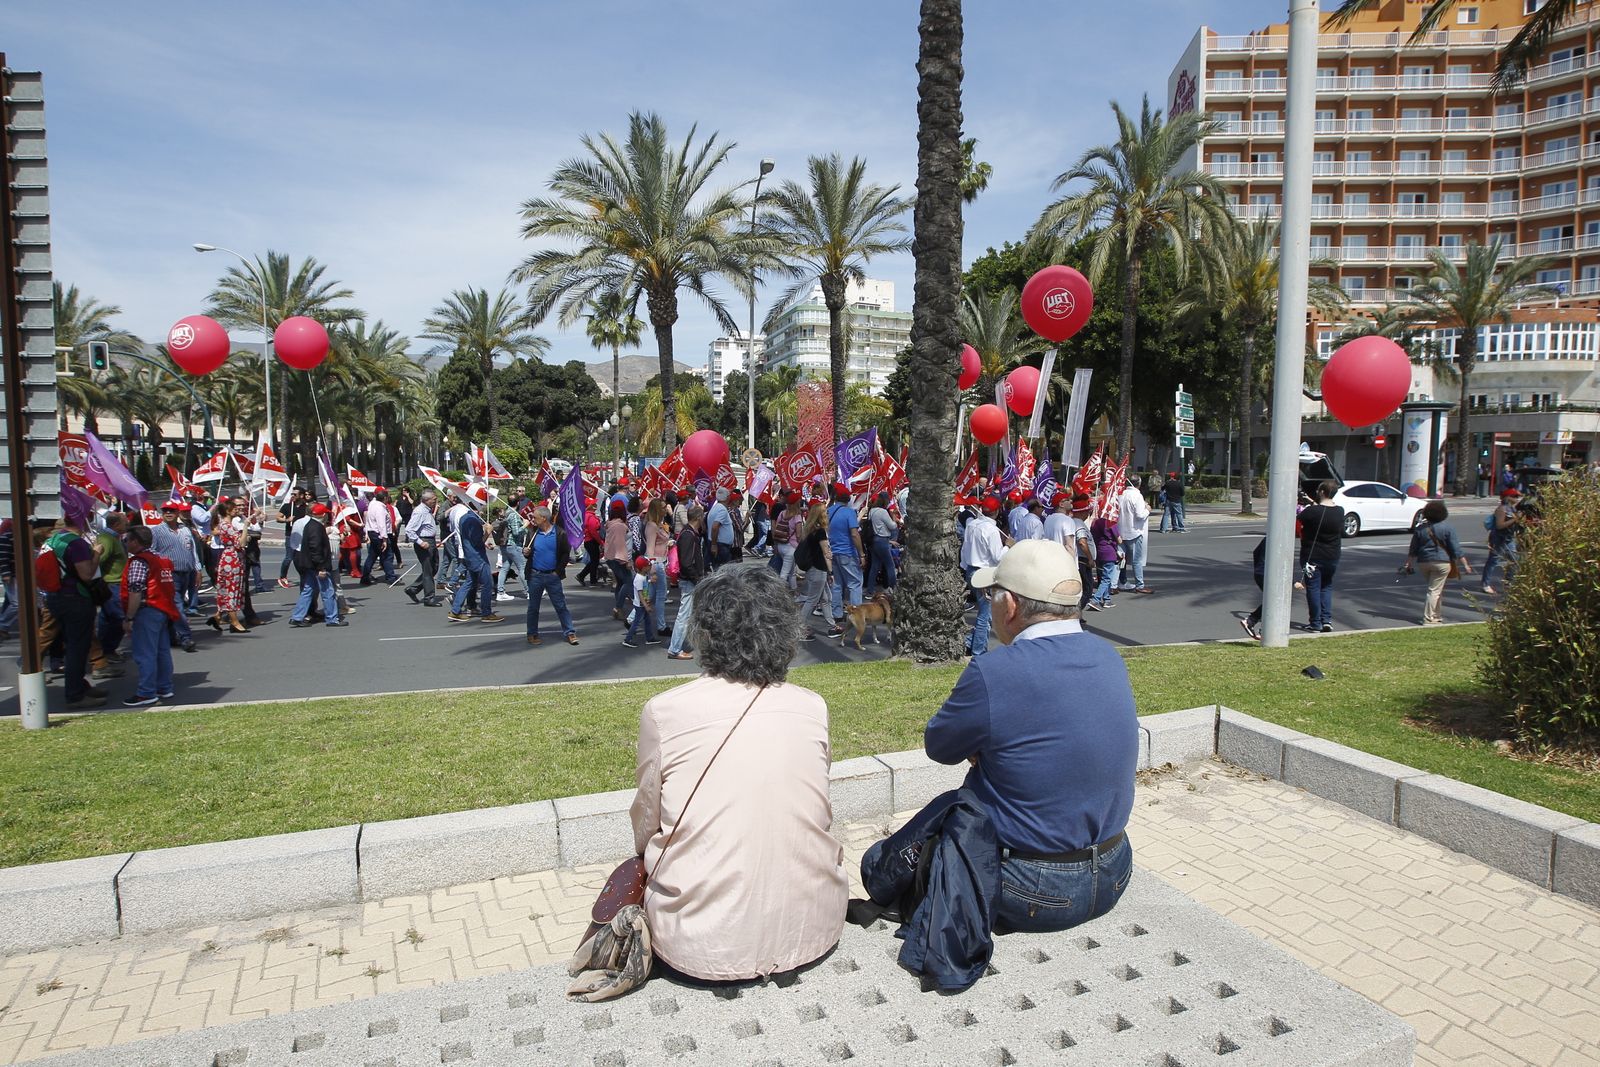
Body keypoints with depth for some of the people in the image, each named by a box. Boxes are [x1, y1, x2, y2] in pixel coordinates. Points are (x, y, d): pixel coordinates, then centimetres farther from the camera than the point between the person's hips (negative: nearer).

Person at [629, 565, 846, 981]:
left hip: (703, 944, -2)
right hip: (812, 930, 3)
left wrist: (651, 855, 22)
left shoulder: (663, 712, -12)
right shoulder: (813, 708, -5)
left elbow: (645, 826, 0)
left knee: (639, 866, 27)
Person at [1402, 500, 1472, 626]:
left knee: (1436, 589, 20)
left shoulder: (1420, 528, 5)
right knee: (1435, 590, -3)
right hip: (1441, 562, -4)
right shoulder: (1447, 528, -5)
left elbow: (1413, 550, 8)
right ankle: (1428, 619, -5)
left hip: (1423, 563, 4)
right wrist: (1465, 565, -3)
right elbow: (1456, 549, -6)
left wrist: (1409, 565, 14)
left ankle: (1435, 615, 24)